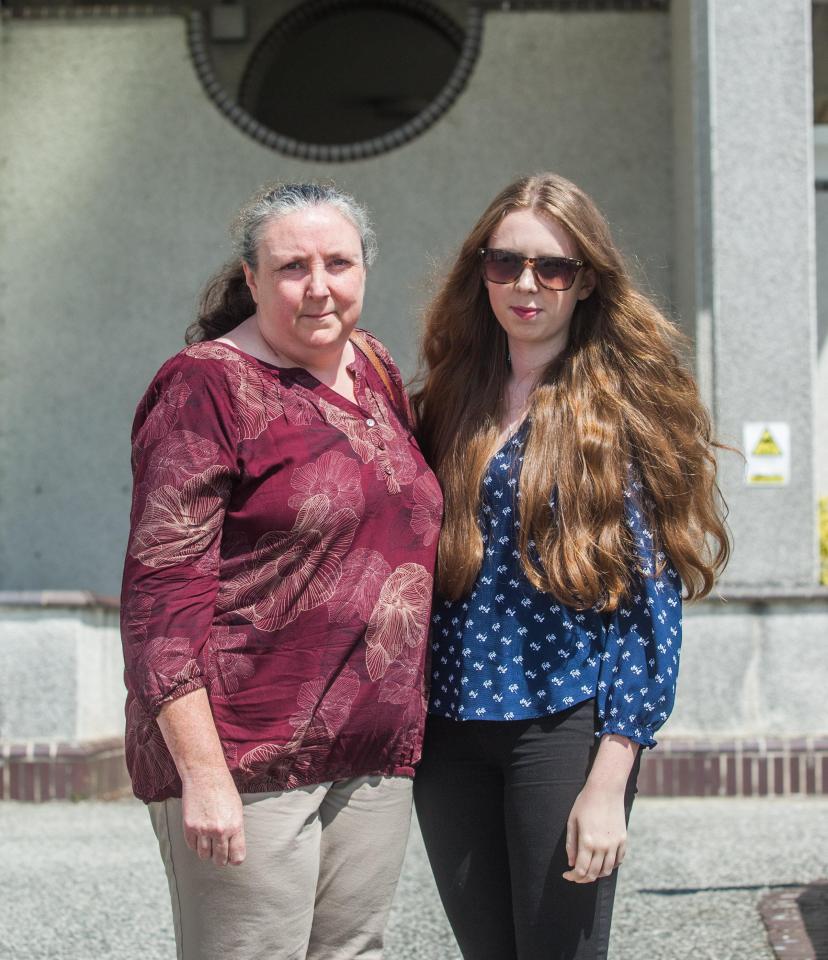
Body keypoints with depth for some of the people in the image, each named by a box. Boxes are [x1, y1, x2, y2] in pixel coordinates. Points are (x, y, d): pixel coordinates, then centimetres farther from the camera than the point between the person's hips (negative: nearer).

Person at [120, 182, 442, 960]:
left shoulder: (374, 370, 13)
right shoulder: (209, 386, -9)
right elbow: (162, 594, -14)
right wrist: (203, 773, -19)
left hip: (374, 761, 7)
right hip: (247, 763, -7)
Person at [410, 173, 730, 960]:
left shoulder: (623, 407, -4)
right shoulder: (447, 400, 10)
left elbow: (652, 600, -8)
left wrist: (609, 780, -15)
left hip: (563, 721, -4)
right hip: (448, 727, 4)